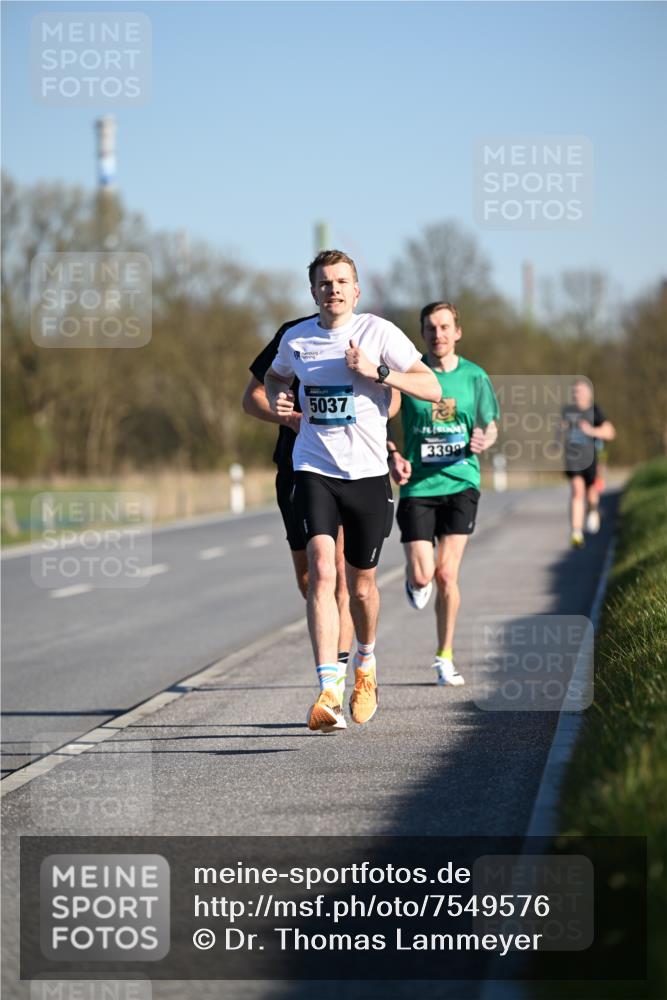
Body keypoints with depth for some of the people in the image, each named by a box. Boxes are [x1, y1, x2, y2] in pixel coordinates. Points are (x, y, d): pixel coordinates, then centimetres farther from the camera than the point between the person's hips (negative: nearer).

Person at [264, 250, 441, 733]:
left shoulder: (379, 332, -5)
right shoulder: (296, 338, 4)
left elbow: (432, 388, -8)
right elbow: (274, 376, 26)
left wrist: (376, 371, -20)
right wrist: (277, 398, 3)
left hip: (368, 474, -1)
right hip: (314, 470, 1)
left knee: (362, 585, 11)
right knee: (322, 572, -18)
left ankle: (366, 661, 44)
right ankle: (328, 695, -25)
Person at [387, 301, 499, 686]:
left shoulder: (474, 376, 4)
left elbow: (491, 426, 12)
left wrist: (483, 441, -12)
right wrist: (393, 456, -11)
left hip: (460, 482, 0)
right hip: (418, 485, 0)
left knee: (447, 573, -7)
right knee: (422, 576, -8)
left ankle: (445, 659, 8)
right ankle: (416, 579, 32)